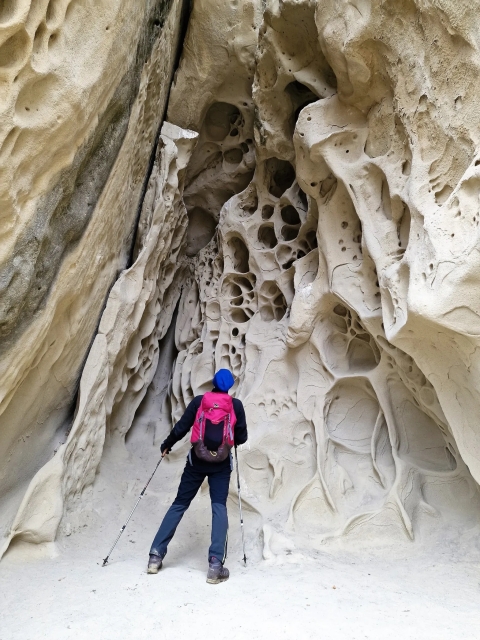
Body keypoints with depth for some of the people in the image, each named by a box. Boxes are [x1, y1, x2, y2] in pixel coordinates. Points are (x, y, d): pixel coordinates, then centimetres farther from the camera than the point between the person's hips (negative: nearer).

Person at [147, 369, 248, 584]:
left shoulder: (199, 401, 2)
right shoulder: (236, 405, 1)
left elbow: (180, 428, 0)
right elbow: (242, 437, 3)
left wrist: (166, 445, 16)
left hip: (197, 460, 1)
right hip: (222, 463, -1)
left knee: (179, 504, 10)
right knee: (219, 507, 1)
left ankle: (156, 554, 9)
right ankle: (215, 564, -11)